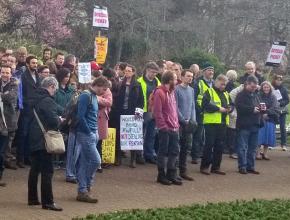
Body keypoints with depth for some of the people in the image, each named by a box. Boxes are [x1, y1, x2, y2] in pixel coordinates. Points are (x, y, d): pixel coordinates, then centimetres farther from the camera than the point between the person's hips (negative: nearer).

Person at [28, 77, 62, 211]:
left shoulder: (36, 98, 11)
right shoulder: (47, 101, -17)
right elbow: (53, 120, -25)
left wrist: (57, 119, 12)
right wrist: (60, 120, -3)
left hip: (34, 138, 9)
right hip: (43, 140, -9)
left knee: (34, 169, 15)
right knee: (47, 171, -6)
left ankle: (32, 199, 21)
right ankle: (47, 202, -6)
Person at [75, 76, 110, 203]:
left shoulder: (94, 97, 15)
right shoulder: (86, 96, -13)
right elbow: (80, 116, -19)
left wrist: (95, 132, 11)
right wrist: (89, 132, -14)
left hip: (92, 134, 9)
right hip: (85, 135, -9)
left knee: (85, 163, 9)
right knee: (96, 161, -10)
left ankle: (82, 191, 12)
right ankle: (85, 188, -1)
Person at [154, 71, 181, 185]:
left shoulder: (171, 92, 16)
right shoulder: (160, 92, -11)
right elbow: (157, 112, -15)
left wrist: (177, 124, 11)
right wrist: (163, 126, -16)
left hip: (174, 128, 8)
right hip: (165, 129, -8)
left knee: (174, 151, 9)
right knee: (163, 151, 0)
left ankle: (171, 175, 18)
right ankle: (161, 175, 9)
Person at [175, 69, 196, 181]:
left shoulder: (191, 90, 12)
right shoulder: (177, 89, -9)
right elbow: (175, 107, -10)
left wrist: (193, 120, 3)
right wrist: (184, 120, -10)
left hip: (189, 123, 6)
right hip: (179, 122, -6)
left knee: (186, 147, 8)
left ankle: (183, 170, 15)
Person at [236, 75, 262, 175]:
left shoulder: (256, 95, 17)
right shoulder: (241, 95, -5)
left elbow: (259, 107, 28)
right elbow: (239, 107, -19)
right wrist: (252, 109, -18)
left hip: (255, 125, 7)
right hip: (244, 125, -7)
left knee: (253, 148, 10)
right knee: (243, 147, -3)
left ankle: (250, 166, 17)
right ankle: (242, 166, 2)